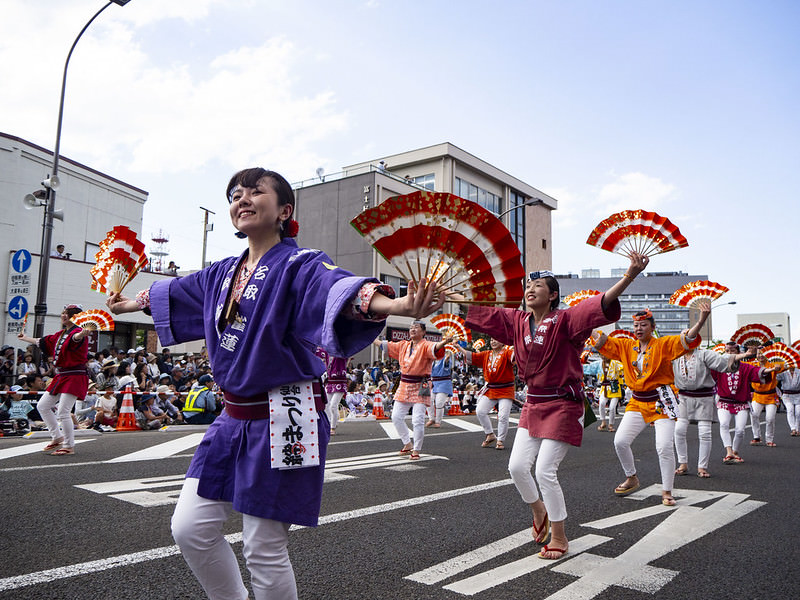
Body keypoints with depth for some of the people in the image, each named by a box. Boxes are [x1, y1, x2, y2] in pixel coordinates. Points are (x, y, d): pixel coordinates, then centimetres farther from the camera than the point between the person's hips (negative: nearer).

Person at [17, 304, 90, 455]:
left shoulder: (78, 331, -13)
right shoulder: (61, 334, 16)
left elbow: (76, 337, -38)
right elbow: (43, 341, 33)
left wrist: (82, 334, -64)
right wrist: (25, 338, 47)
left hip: (74, 377, -10)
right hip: (61, 377, 10)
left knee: (63, 412, -12)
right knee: (42, 406, 14)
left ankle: (69, 447, 0)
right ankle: (57, 437, 24)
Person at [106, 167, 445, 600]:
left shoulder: (299, 265, -12)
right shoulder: (224, 273, 11)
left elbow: (340, 288, -34)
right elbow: (172, 294, 29)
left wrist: (397, 305, -54)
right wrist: (129, 303, 45)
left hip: (283, 418, -7)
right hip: (234, 417, 8)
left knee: (263, 549, 1)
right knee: (190, 528, 11)